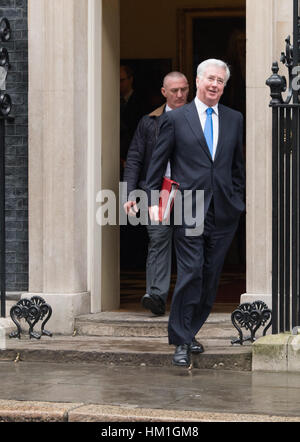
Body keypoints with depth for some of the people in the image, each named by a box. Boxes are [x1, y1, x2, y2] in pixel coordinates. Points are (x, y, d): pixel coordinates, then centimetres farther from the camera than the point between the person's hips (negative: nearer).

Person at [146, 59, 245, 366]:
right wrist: (153, 200, -2)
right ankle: (181, 343, -4)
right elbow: (157, 164, 5)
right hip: (188, 210, -3)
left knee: (210, 278, 5)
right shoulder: (176, 119, 3)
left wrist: (237, 199, 11)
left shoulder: (234, 120, 12)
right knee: (190, 274, -10)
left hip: (223, 212, 4)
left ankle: (188, 333, 19)